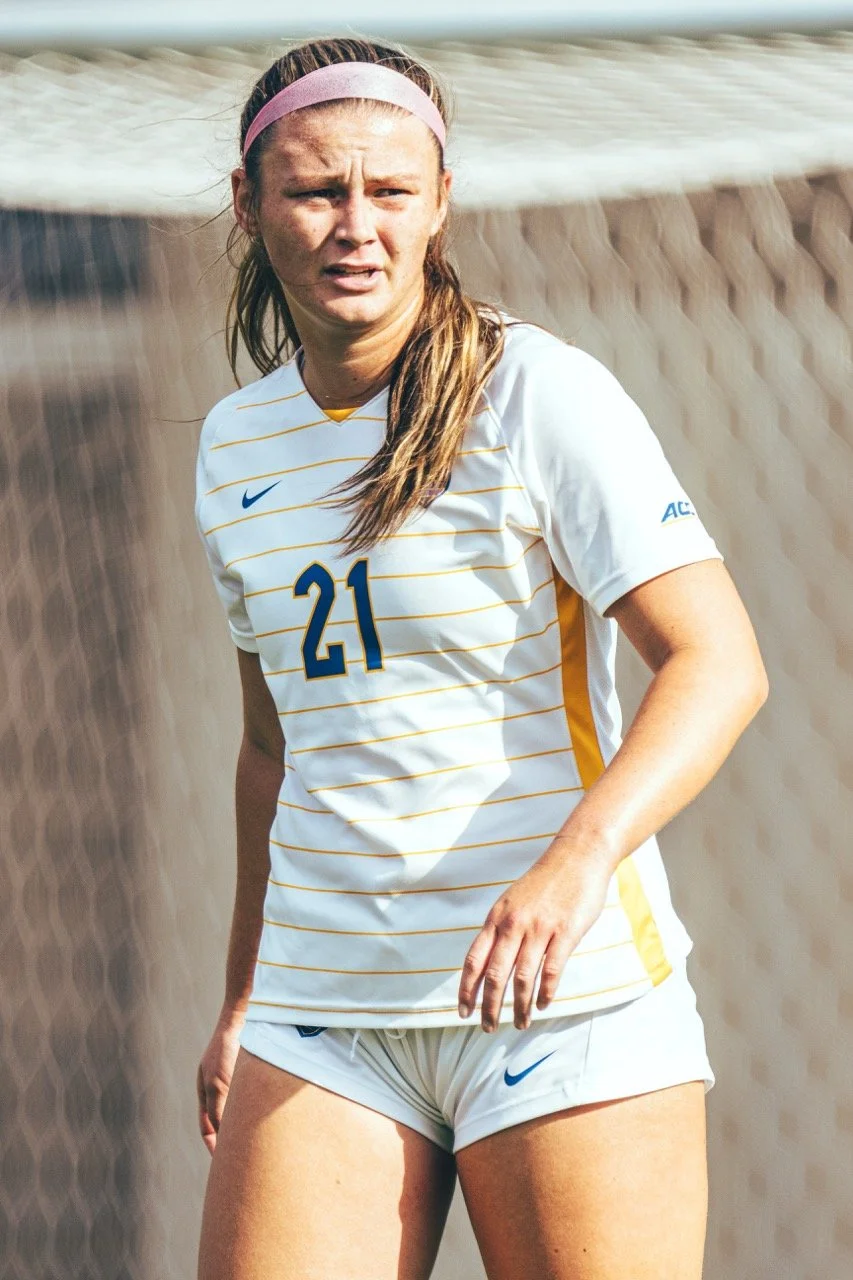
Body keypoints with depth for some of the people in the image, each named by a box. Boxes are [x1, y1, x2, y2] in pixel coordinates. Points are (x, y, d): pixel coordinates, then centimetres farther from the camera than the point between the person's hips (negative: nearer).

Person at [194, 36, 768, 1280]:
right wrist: (243, 996, 22)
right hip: (322, 1016, 5)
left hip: (568, 1000, -4)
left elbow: (719, 662, -17)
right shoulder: (234, 444, 12)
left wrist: (576, 860, -32)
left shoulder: (542, 395, -7)